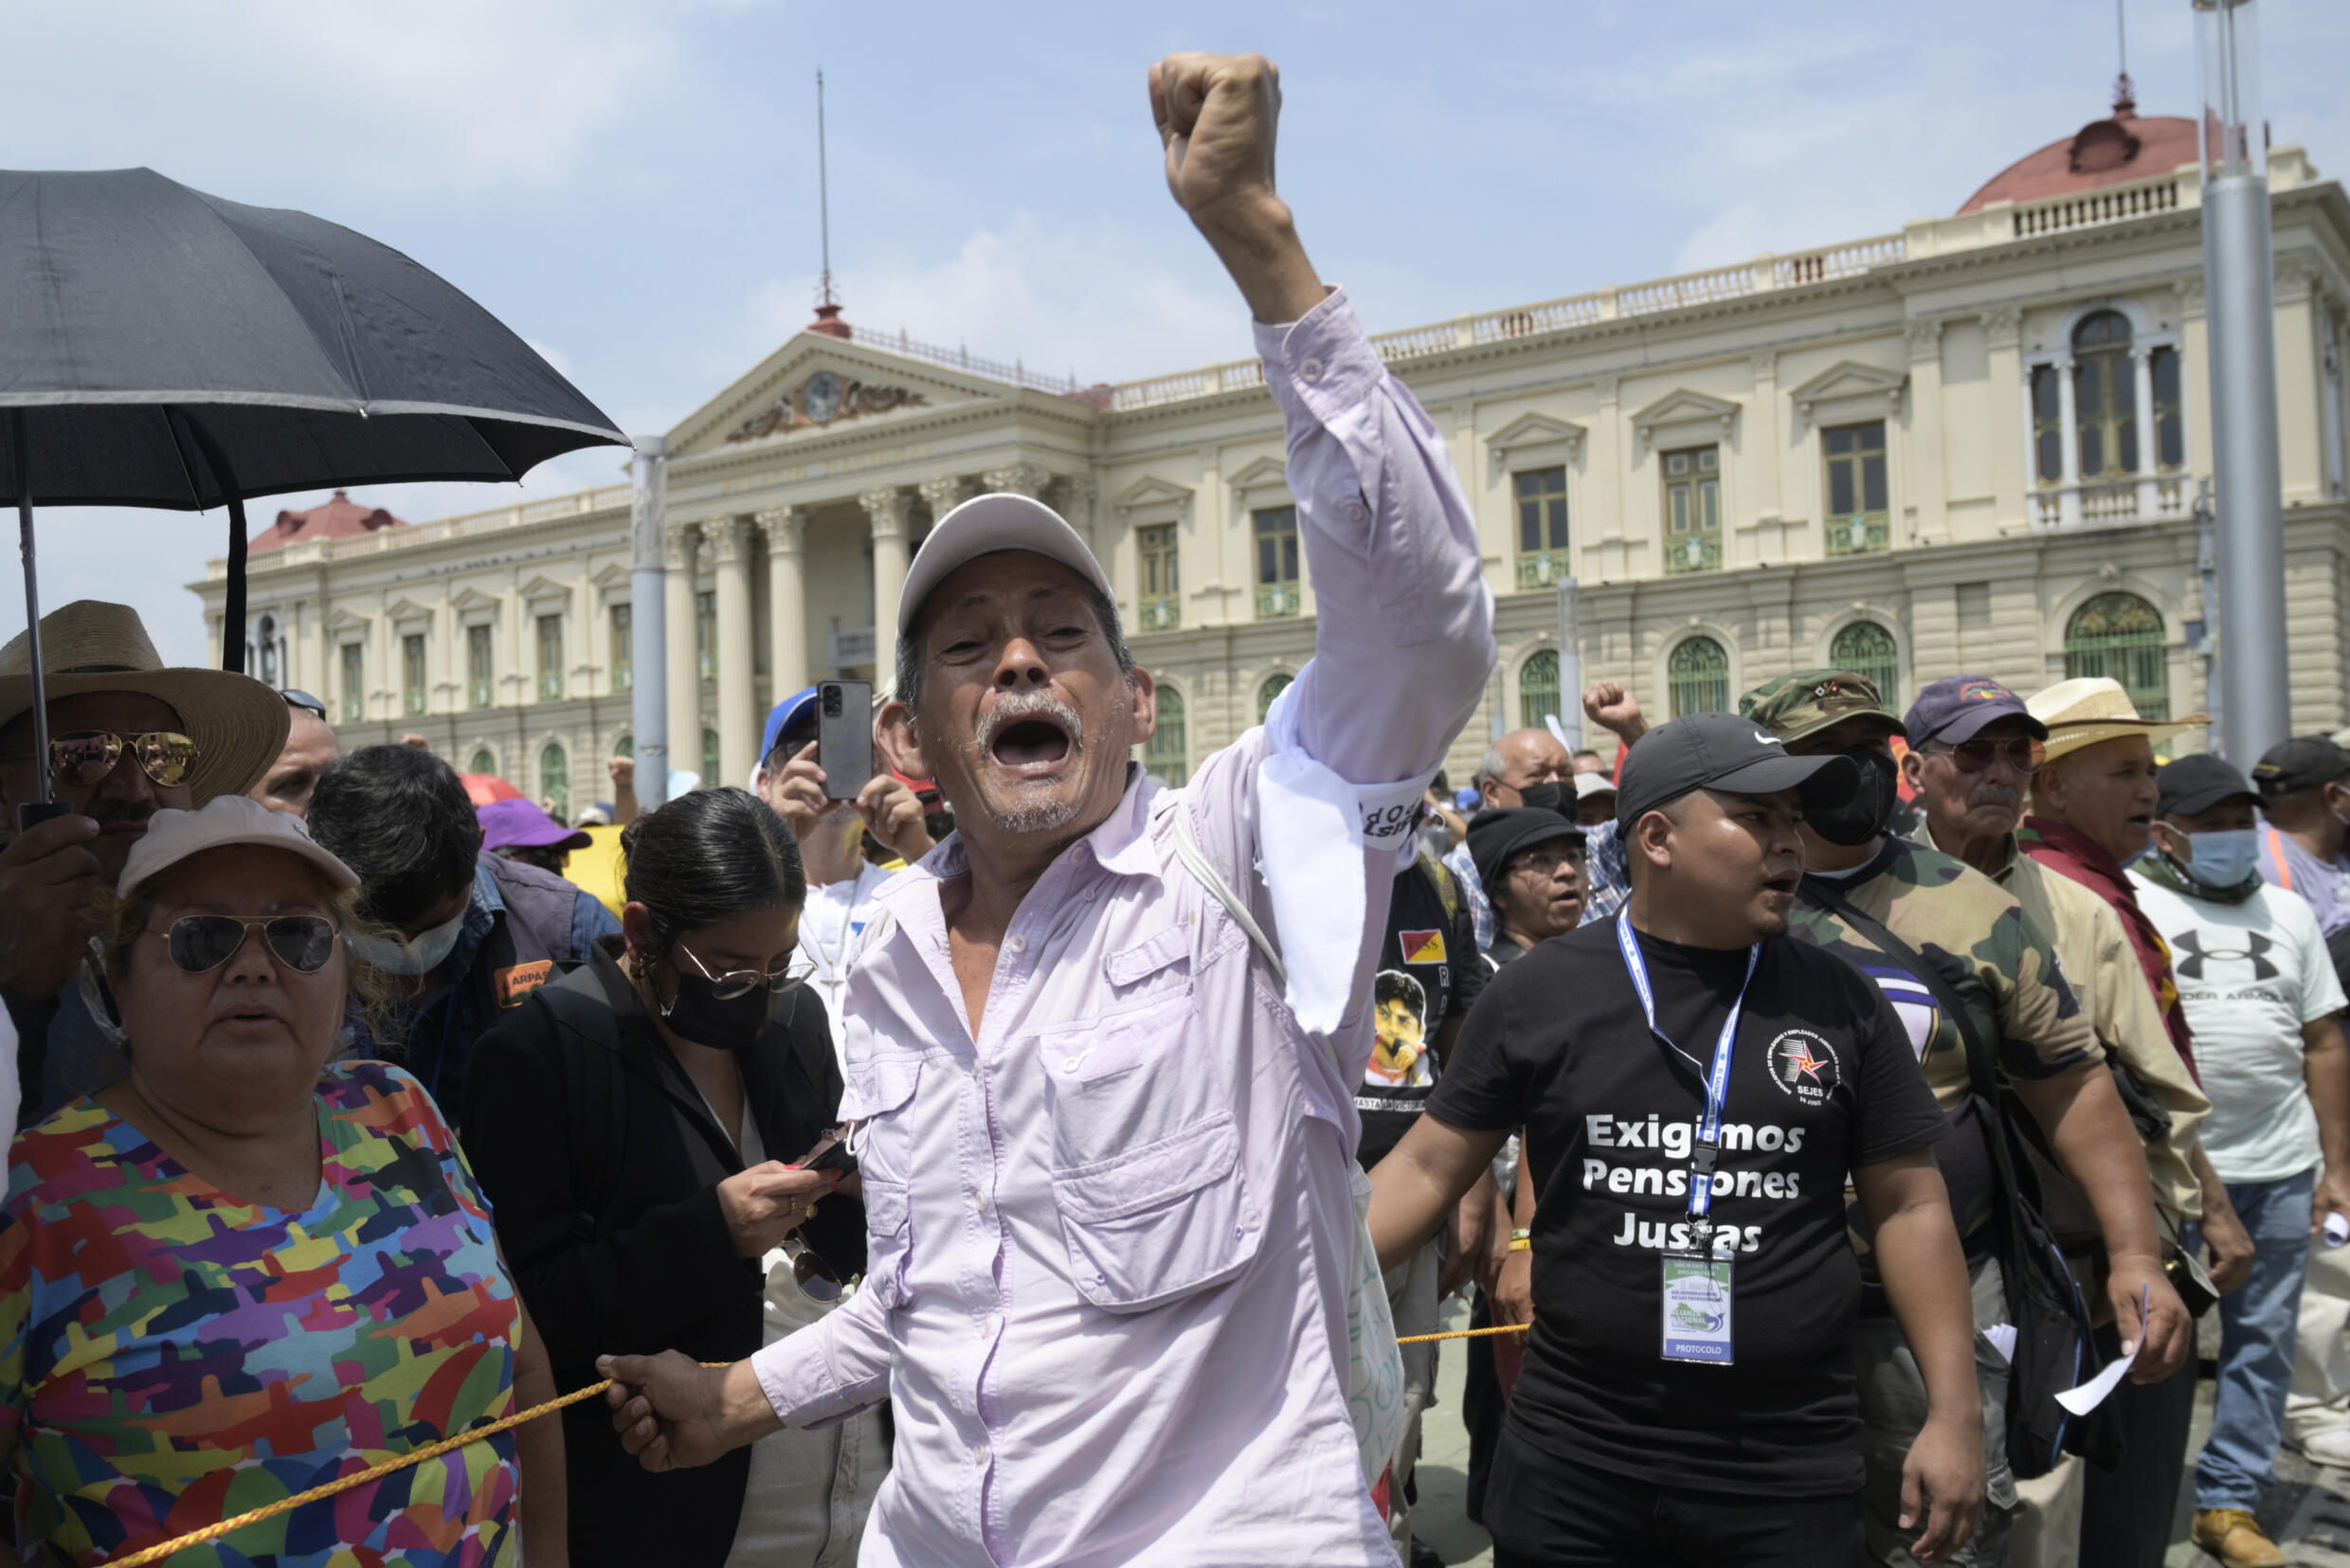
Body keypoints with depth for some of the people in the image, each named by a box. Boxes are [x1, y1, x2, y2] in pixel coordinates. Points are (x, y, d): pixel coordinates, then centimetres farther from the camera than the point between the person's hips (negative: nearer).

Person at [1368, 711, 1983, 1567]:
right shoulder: (1538, 992, -2)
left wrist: (1956, 1414, 1)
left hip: (1791, 1472, 1)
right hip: (1571, 1462, -1)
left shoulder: (1840, 1003, 2)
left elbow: (1909, 1206, 5)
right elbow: (1430, 1166, 1)